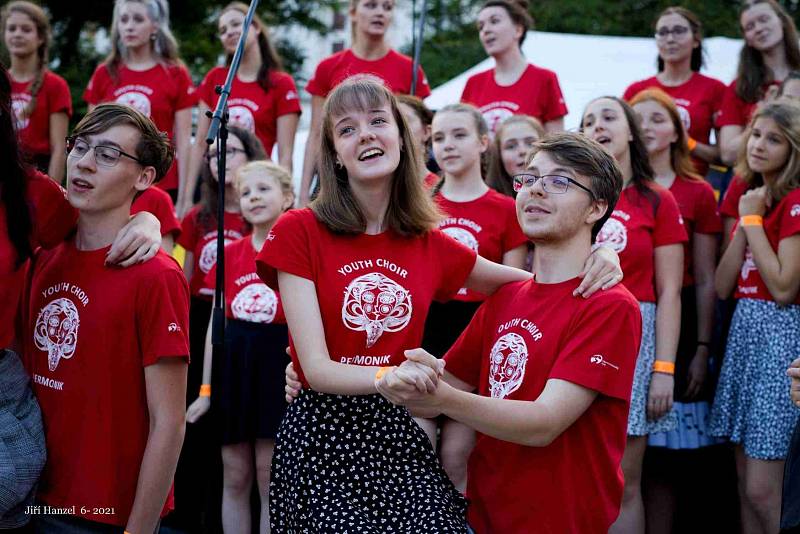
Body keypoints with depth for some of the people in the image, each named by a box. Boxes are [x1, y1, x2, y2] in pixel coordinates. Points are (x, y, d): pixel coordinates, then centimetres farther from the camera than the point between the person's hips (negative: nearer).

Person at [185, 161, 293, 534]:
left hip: (276, 366, -4)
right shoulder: (230, 254, 8)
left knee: (270, 478, 1)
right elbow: (215, 324, 10)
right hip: (232, 366, 4)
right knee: (234, 477, 8)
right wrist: (206, 389, 7)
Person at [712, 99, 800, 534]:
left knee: (762, 490, -7)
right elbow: (722, 286, 5)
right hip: (743, 329, 8)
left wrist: (752, 219, -12)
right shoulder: (748, 195, 13)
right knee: (745, 480, 10)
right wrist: (744, 220, -3)